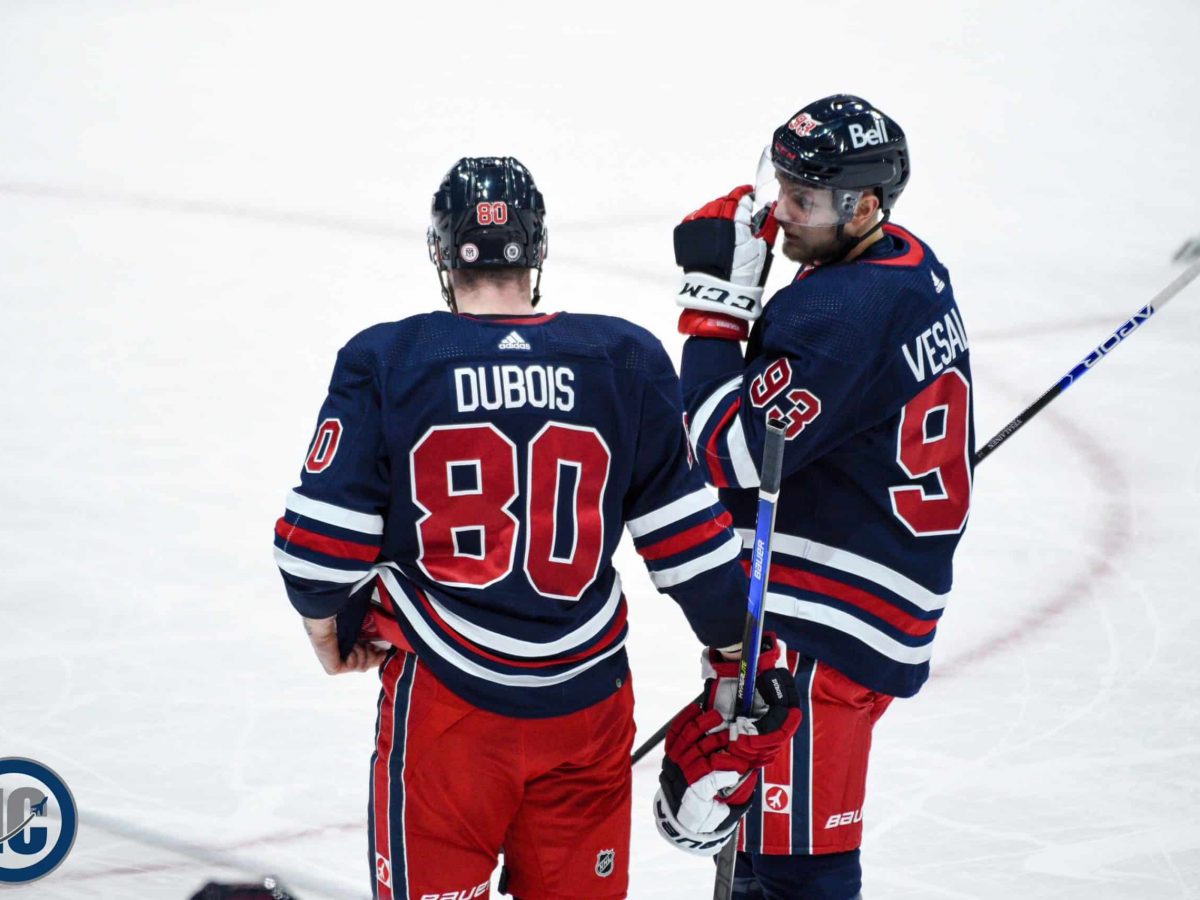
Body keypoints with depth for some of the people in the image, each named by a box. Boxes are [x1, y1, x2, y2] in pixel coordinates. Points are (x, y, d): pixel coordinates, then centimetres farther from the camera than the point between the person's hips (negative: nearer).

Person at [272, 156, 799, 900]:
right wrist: (740, 649, 17)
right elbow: (688, 538, 3)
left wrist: (330, 628, 14)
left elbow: (322, 539, -6)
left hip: (442, 702, -2)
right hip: (587, 701, 2)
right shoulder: (627, 361, 0)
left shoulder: (385, 363, -5)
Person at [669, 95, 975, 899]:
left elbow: (732, 452, -21)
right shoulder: (914, 268, 8)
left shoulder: (842, 314, -24)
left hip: (819, 627, -11)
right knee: (753, 820, 22)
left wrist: (715, 300, -19)